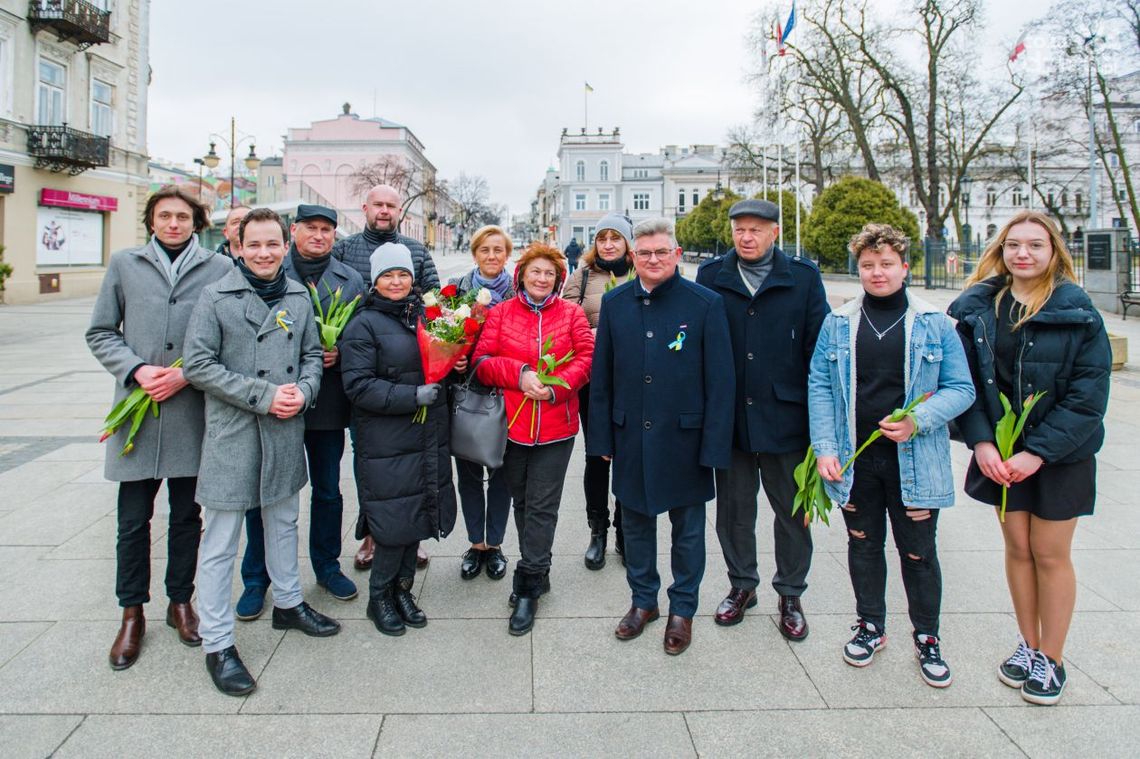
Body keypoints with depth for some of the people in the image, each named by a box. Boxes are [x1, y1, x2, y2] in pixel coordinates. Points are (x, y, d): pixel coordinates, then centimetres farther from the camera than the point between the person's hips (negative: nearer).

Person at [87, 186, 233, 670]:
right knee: (133, 519, 7)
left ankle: (180, 601, 30)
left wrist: (188, 374, -11)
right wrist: (137, 369, -9)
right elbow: (100, 333, 8)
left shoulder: (220, 269, 0)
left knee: (187, 515, 12)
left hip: (193, 411, -1)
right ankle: (132, 613, 24)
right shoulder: (124, 265, 6)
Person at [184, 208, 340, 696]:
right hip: (232, 434, -5)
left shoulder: (298, 296, 7)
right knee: (221, 541, 2)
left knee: (284, 521, 21)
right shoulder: (216, 297, -7)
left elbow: (313, 353, 13)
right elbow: (199, 365, -11)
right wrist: (264, 396, -17)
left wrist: (302, 391, -9)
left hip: (286, 432, 5)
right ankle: (217, 643, 13)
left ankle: (287, 603, 40)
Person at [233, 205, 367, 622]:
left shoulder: (350, 281, 7)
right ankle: (256, 579, 22)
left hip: (327, 403, 2)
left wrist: (340, 353, -9)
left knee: (328, 490, 14)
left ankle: (327, 566, 32)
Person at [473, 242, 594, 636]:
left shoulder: (571, 313, 4)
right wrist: (520, 374, -17)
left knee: (541, 505, 0)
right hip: (512, 423, 2)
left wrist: (554, 387, -18)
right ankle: (538, 572, 32)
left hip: (556, 425, -2)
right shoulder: (500, 313, 5)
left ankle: (528, 586, 10)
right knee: (522, 501, 14)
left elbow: (586, 359, -3)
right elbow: (482, 361, -2)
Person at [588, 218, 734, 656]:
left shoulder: (705, 304, -8)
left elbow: (720, 382, -8)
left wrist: (714, 447, -11)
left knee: (687, 529, 12)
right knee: (635, 522, 16)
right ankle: (643, 600, 36)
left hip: (684, 439, -3)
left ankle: (682, 610, 31)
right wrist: (602, 437, 3)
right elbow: (601, 377, 6)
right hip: (631, 438, 3)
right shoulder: (614, 303, 2)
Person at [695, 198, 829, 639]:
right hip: (728, 417, 1)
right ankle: (742, 585, 34)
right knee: (733, 508, 14)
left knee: (792, 511, 10)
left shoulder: (803, 277, -1)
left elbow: (819, 349, -1)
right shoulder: (711, 276, 3)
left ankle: (790, 594, 29)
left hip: (785, 416, -1)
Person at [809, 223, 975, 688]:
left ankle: (927, 638, 29)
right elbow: (819, 387, 2)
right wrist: (825, 449, -6)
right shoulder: (838, 324, 2)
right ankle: (870, 626, 35)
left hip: (915, 462, -1)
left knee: (919, 553, 9)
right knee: (863, 545, 16)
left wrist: (919, 420, -17)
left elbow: (961, 388, 0)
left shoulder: (934, 324, -1)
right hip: (855, 461, 2)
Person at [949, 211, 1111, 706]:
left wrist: (1038, 452, -17)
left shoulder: (1077, 311, -8)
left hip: (1060, 454, -2)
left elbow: (1089, 393, -11)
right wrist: (981, 442, -14)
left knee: (1050, 554, 6)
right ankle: (1029, 646, 29)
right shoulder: (977, 308, -1)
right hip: (1001, 451, 2)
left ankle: (1052, 660, 23)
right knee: (1017, 548, 11)